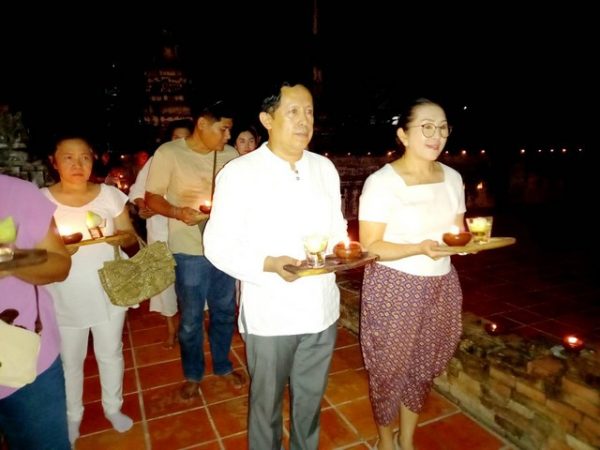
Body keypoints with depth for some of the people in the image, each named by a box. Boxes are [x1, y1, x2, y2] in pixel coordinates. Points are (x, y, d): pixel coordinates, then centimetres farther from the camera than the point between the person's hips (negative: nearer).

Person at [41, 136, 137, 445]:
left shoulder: (110, 194, -4)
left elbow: (131, 237, 1)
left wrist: (119, 236, -21)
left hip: (108, 293, 1)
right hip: (65, 299, -1)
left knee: (110, 354, 16)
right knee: (69, 360, 15)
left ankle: (113, 407, 41)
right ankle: (72, 415, 41)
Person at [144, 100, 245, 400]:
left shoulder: (230, 155, 1)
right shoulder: (168, 153, -8)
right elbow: (151, 197, -5)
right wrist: (178, 212, -24)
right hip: (190, 250, -3)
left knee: (224, 312, 17)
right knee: (191, 318, 11)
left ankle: (222, 365, 41)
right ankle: (193, 374, 35)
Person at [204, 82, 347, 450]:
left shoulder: (325, 168, 5)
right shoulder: (239, 173, -11)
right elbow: (219, 245, -11)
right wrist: (269, 265, -26)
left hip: (321, 308, 5)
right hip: (269, 313, -4)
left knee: (311, 399, 22)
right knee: (267, 402, 16)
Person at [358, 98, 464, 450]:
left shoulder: (452, 178, 4)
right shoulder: (381, 182, -15)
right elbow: (370, 247, -15)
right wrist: (420, 248, -28)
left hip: (441, 286, 6)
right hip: (394, 289, -5)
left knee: (424, 367, 18)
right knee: (390, 368, 11)